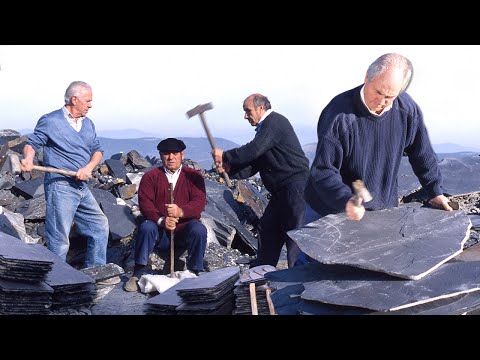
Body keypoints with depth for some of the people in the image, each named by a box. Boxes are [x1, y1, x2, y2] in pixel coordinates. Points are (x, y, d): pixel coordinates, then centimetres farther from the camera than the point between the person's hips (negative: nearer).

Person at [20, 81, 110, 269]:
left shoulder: (88, 124, 15)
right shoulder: (50, 121, -4)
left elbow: (97, 150, 14)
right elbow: (32, 143, -3)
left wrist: (89, 167, -7)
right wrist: (28, 158, -26)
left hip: (82, 187, 8)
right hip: (60, 185, -7)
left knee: (100, 227, 12)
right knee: (59, 240, -7)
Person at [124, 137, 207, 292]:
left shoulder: (193, 176, 5)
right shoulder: (150, 176, 6)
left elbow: (200, 201, -10)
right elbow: (144, 203, -7)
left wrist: (181, 211, -32)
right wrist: (161, 220, -27)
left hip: (185, 230, 0)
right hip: (160, 232, 1)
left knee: (199, 230, -30)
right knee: (146, 227, -29)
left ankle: (194, 273, -15)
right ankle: (138, 274, -21)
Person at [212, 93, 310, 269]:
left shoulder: (274, 121, -9)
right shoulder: (265, 128, 21)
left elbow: (253, 150, -19)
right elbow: (254, 165, 17)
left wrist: (225, 156, -9)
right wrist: (229, 168, 2)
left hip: (296, 185, -11)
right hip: (281, 189, 11)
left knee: (294, 232, -9)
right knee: (267, 227, 13)